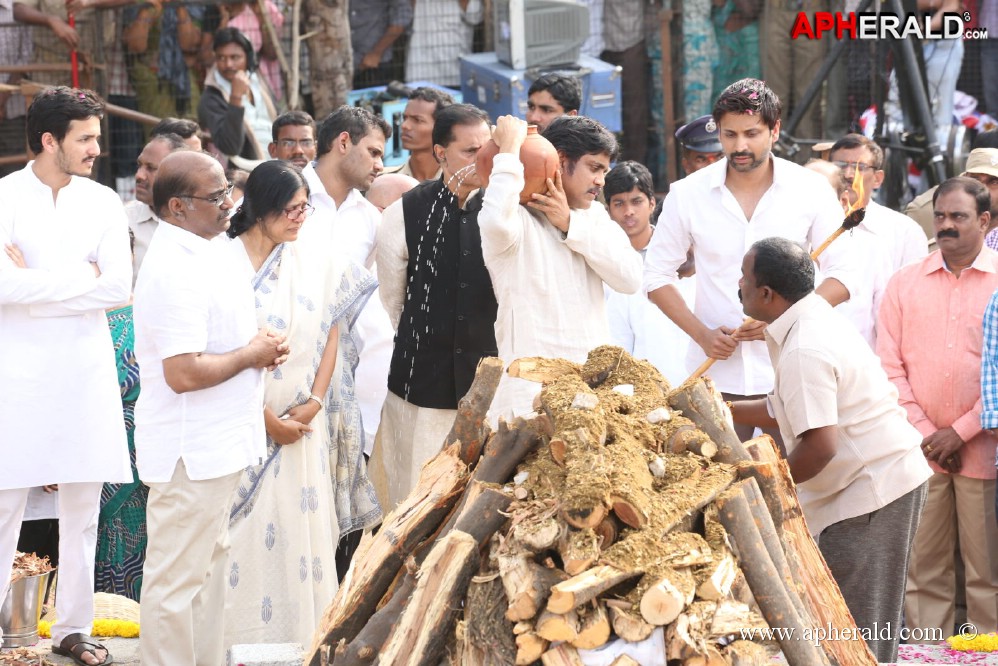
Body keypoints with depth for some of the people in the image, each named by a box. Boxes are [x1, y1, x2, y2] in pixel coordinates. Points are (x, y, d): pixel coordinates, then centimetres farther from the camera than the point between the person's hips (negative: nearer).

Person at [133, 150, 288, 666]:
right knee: (178, 581, -1)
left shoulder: (200, 252, 9)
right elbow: (184, 373, -30)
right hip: (191, 451, -11)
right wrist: (250, 355, -16)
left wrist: (259, 345, 6)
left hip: (214, 445, 11)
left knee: (208, 565, 21)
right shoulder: (175, 271, -24)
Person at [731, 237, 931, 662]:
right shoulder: (815, 321, 10)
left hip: (873, 490, -11)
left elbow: (820, 445, -27)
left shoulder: (804, 352, -23)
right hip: (888, 479, 11)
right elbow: (788, 410, 18)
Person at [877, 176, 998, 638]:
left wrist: (960, 433, -8)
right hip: (919, 452, 2)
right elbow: (889, 367, 6)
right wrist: (925, 434, -4)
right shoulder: (905, 283, 9)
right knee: (922, 569, 3)